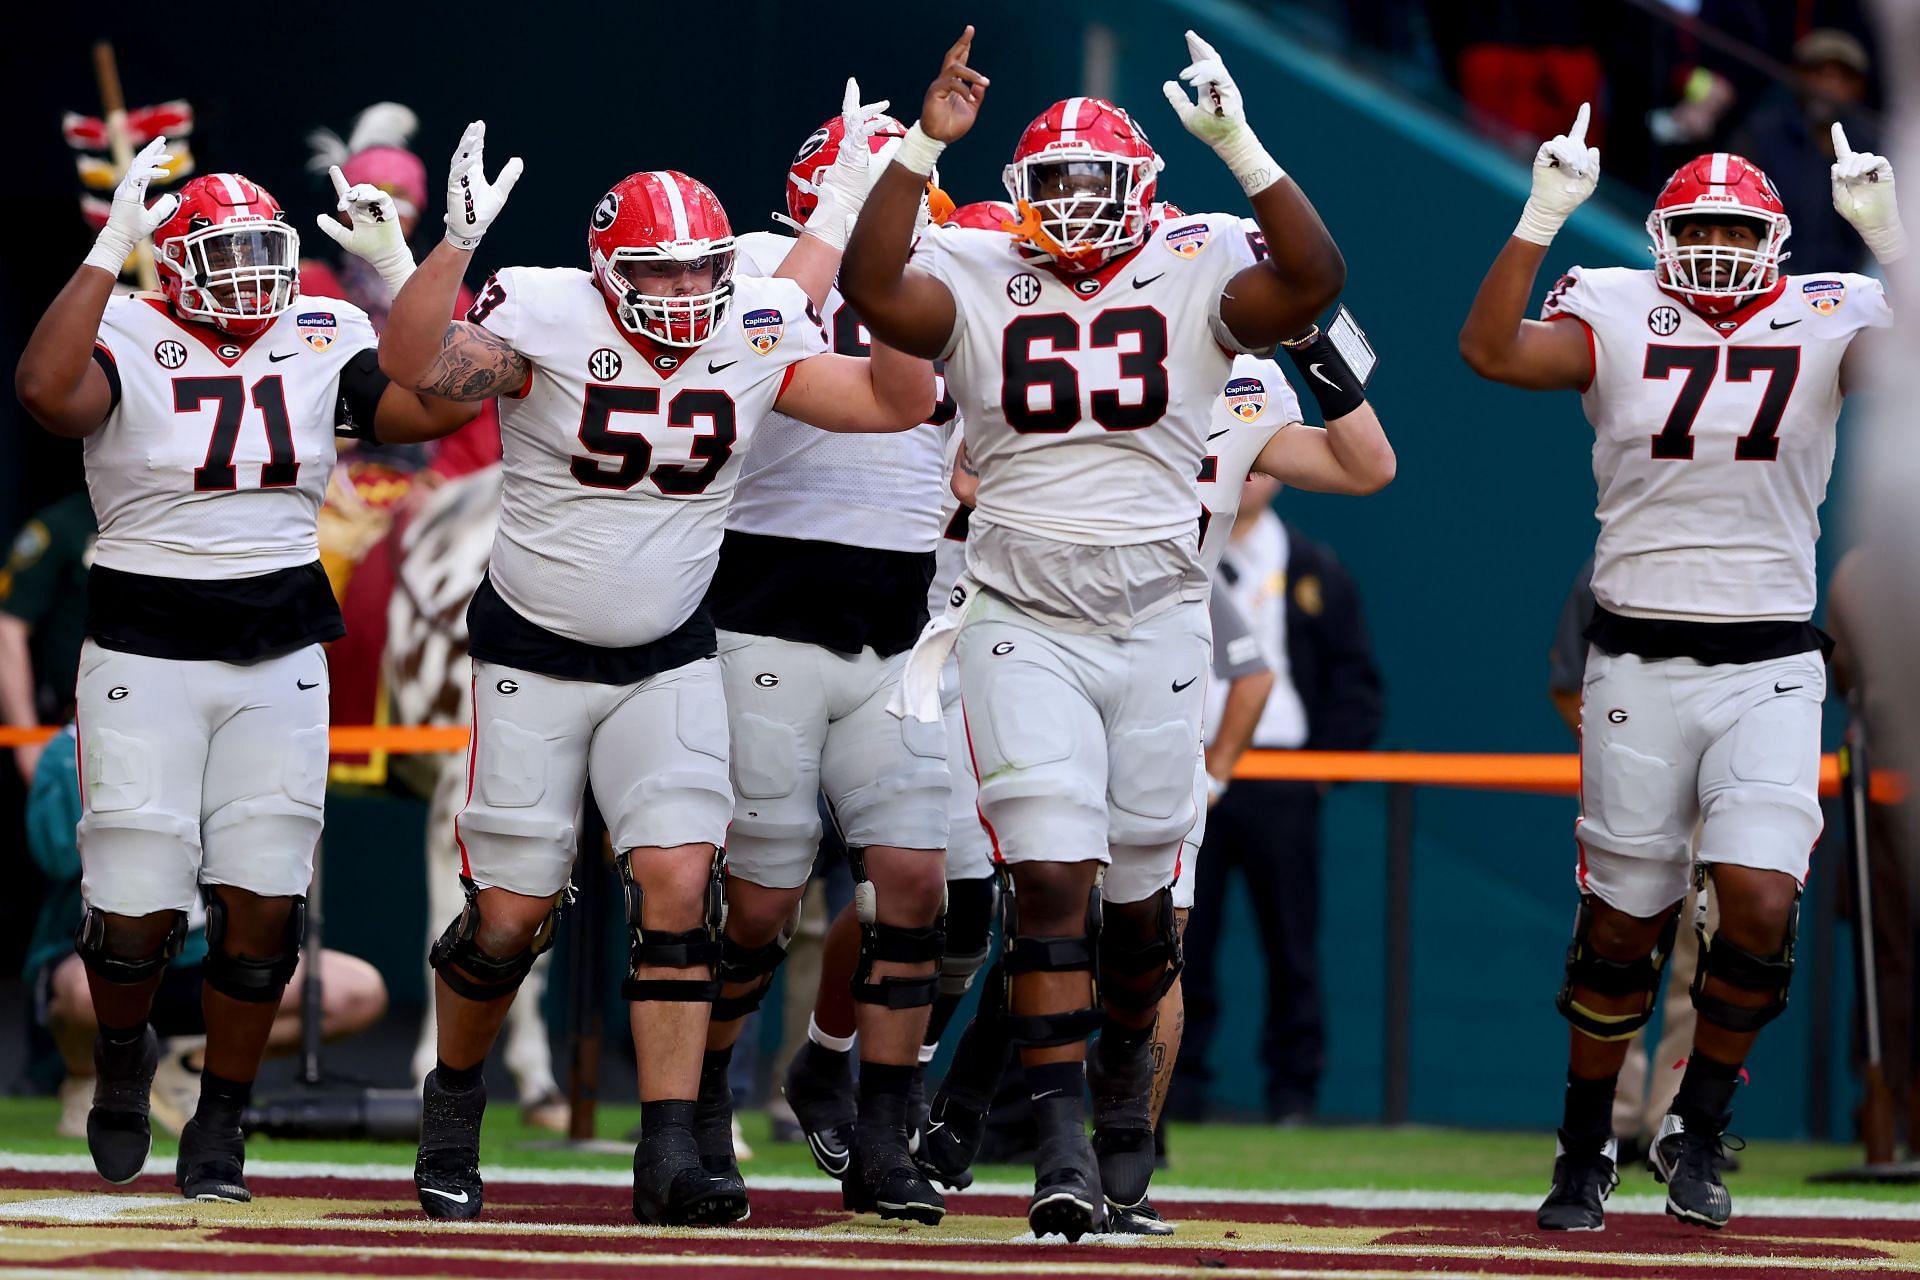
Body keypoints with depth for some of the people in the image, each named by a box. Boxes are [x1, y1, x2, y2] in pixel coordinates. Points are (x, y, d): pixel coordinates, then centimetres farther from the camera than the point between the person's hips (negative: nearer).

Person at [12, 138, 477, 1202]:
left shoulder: (321, 341, 6)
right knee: (137, 906, -4)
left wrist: (404, 271, -6)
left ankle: (220, 1125, 13)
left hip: (280, 655, 3)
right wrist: (112, 249, -29)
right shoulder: (129, 339, -7)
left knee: (263, 903, -2)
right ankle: (123, 1055, 29)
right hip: (146, 653, -3)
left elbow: (438, 405, -3)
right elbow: (47, 392, -29)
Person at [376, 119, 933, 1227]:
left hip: (669, 664, 3)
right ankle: (454, 1103, 29)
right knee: (509, 919, 1)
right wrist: (457, 242, -44)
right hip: (535, 660, -3)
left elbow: (901, 401, 0)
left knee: (682, 887, -12)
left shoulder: (755, 338, -4)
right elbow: (411, 364, -31)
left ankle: (674, 1154, -12)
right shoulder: (548, 321, -16)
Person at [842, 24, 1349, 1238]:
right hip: (1024, 624, -1)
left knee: (1139, 887, 11)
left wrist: (1242, 150, -23)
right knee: (1051, 876, -12)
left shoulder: (1193, 278, 0)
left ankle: (1124, 1070, 38)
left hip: (1156, 622, 1)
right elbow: (873, 289, -18)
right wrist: (925, 146, -22)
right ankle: (1062, 1143, -10)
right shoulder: (979, 282, 0)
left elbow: (1312, 282, -16)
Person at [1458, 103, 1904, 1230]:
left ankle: (1699, 1134, 9)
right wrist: (1544, 215, -18)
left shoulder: (1823, 324, 2)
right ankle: (1586, 1153, 22)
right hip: (1639, 661, 0)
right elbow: (1493, 351, -14)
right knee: (1622, 924, 5)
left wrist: (1888, 233, -21)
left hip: (1770, 668, 0)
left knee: (1760, 907, -13)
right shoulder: (1619, 318, 1)